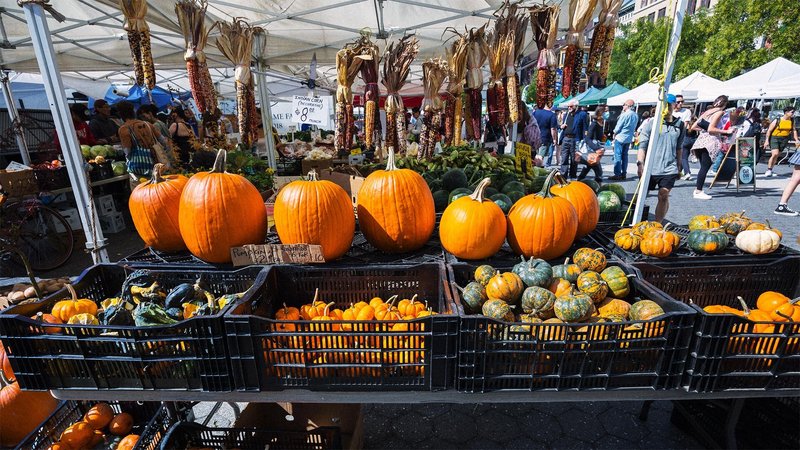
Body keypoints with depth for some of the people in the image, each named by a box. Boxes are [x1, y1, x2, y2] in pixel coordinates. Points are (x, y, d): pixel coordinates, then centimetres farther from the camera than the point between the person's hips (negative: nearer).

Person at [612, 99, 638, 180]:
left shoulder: (625, 115, -15)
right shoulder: (635, 116, 7)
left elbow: (618, 127, -10)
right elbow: (634, 128, 12)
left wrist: (614, 134, 4)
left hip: (620, 138, -7)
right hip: (629, 139, 7)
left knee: (617, 156, -4)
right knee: (625, 156, 12)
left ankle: (617, 174, -7)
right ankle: (624, 173, 14)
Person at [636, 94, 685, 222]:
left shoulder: (680, 125, 10)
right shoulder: (651, 123, -1)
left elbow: (679, 148, 18)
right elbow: (642, 146, -5)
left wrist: (679, 168, 21)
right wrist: (640, 163, -18)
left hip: (669, 169, 2)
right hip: (650, 168, -2)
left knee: (663, 197, -4)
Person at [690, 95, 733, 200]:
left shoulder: (707, 111, 19)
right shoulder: (720, 112, -3)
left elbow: (694, 126, 17)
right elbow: (711, 129, -14)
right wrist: (726, 132, -9)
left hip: (701, 139, 8)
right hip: (710, 141, -8)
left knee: (703, 167, 12)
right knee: (705, 167, -6)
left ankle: (697, 190, 12)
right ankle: (698, 191, -6)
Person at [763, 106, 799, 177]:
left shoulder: (792, 121, 5)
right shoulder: (777, 121, -9)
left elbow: (794, 130, 13)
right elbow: (769, 130, -6)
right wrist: (767, 141, -12)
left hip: (784, 139, 5)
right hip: (774, 138, -5)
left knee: (777, 155, 6)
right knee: (775, 154, -20)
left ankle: (770, 170, 15)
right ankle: (769, 170, -9)